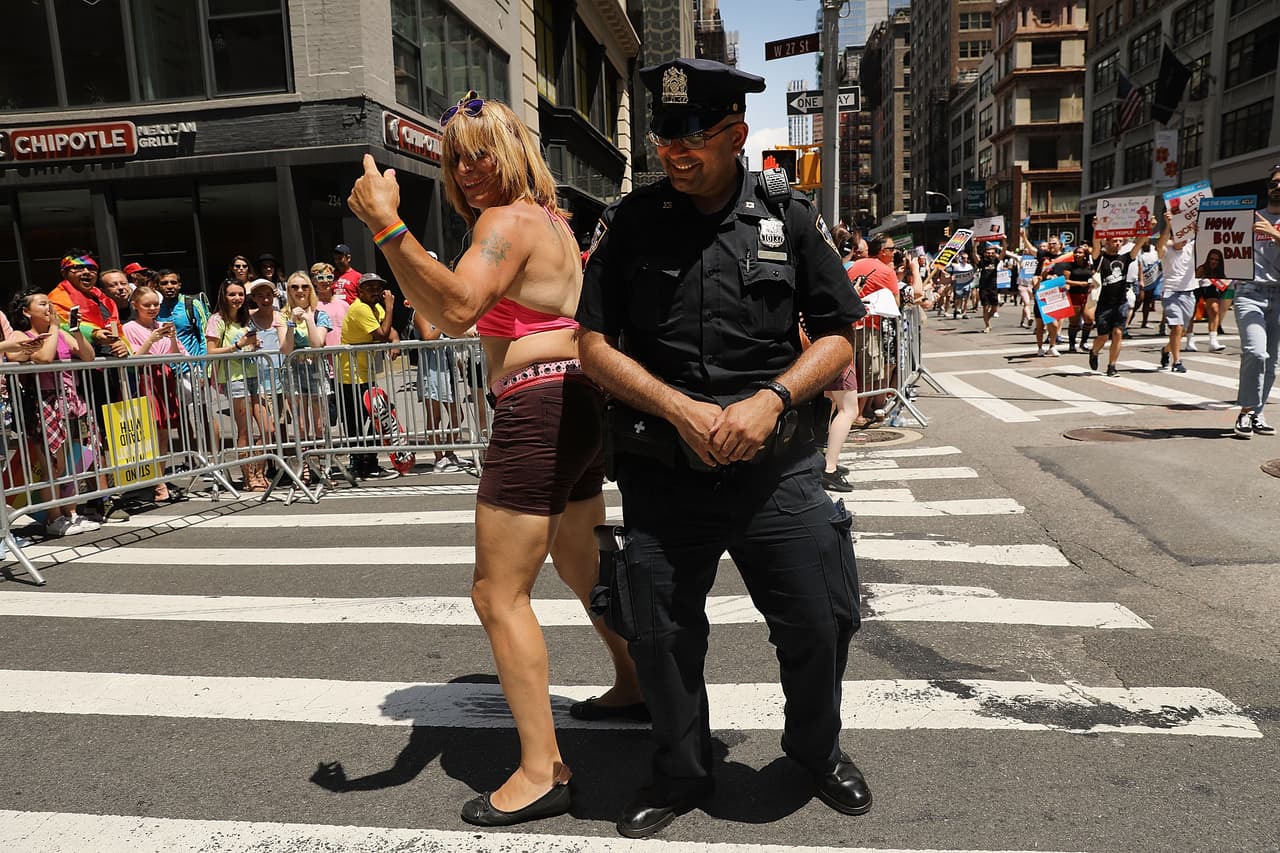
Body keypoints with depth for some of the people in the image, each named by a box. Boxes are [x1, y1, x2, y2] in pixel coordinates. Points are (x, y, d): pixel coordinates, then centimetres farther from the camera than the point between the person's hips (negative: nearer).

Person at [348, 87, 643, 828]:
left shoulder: (507, 219, -10)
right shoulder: (549, 218, 20)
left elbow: (457, 309, -28)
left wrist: (387, 225, -31)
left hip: (539, 412, -11)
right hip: (579, 405, 11)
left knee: (498, 593, -6)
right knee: (580, 560, 26)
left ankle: (543, 770, -3)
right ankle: (635, 685, 43)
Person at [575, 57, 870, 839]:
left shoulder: (790, 217, 1)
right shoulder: (631, 223, 0)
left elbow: (838, 335, 3)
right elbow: (594, 344, -1)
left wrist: (769, 401, -14)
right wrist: (684, 411, -14)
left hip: (777, 466, 0)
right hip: (662, 473, 1)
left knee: (819, 623, 8)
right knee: (660, 635, 11)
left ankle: (817, 748, 40)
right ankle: (681, 774, 38)